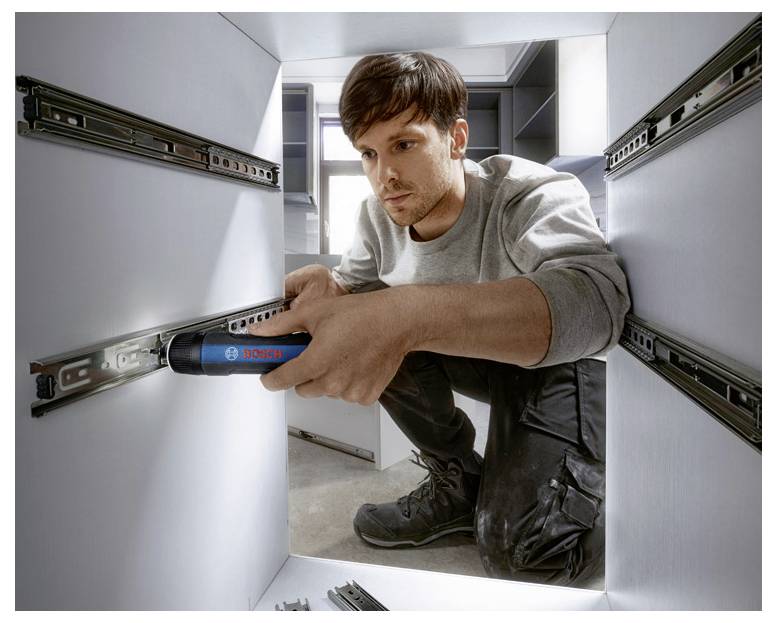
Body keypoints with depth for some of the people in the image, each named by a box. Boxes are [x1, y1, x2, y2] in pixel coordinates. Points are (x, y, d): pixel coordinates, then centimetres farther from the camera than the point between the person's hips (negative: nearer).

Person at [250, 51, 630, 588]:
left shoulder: (533, 195, -29)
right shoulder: (380, 214, -10)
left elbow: (595, 298, -47)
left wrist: (408, 315, -61)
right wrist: (327, 290, -29)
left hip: (565, 362, -6)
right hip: (479, 357, 6)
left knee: (525, 551, -27)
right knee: (370, 319, -19)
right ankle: (460, 483, -2)